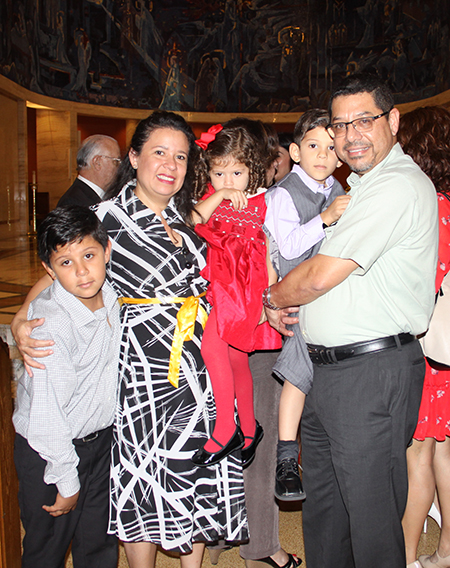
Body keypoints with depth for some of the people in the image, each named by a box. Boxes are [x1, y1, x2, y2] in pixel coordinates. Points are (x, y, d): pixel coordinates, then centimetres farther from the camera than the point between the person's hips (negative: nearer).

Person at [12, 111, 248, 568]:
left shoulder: (187, 216, 10)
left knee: (201, 470, 14)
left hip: (201, 360, 6)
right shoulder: (109, 216, -7)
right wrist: (22, 321, -20)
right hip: (145, 364, -5)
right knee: (149, 472, 5)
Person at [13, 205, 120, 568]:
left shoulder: (111, 296, -9)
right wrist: (66, 481, -16)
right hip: (50, 451, -5)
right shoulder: (51, 325, -29)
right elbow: (47, 417, -25)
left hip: (102, 439, 6)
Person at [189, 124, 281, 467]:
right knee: (236, 362, 13)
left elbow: (269, 255, 1)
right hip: (217, 282, 5)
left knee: (212, 343, -23)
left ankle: (226, 428, -12)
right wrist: (219, 196, -19)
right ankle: (249, 429, 31)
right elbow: (194, 221, -10)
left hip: (245, 286, -5)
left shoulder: (261, 203, -1)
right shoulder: (210, 198, 9)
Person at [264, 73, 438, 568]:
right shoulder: (359, 185, 18)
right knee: (323, 507, 21)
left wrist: (272, 299, -1)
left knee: (371, 517, 5)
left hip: (373, 376, -10)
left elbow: (321, 276, -20)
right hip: (326, 370, 10)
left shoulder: (399, 185, -15)